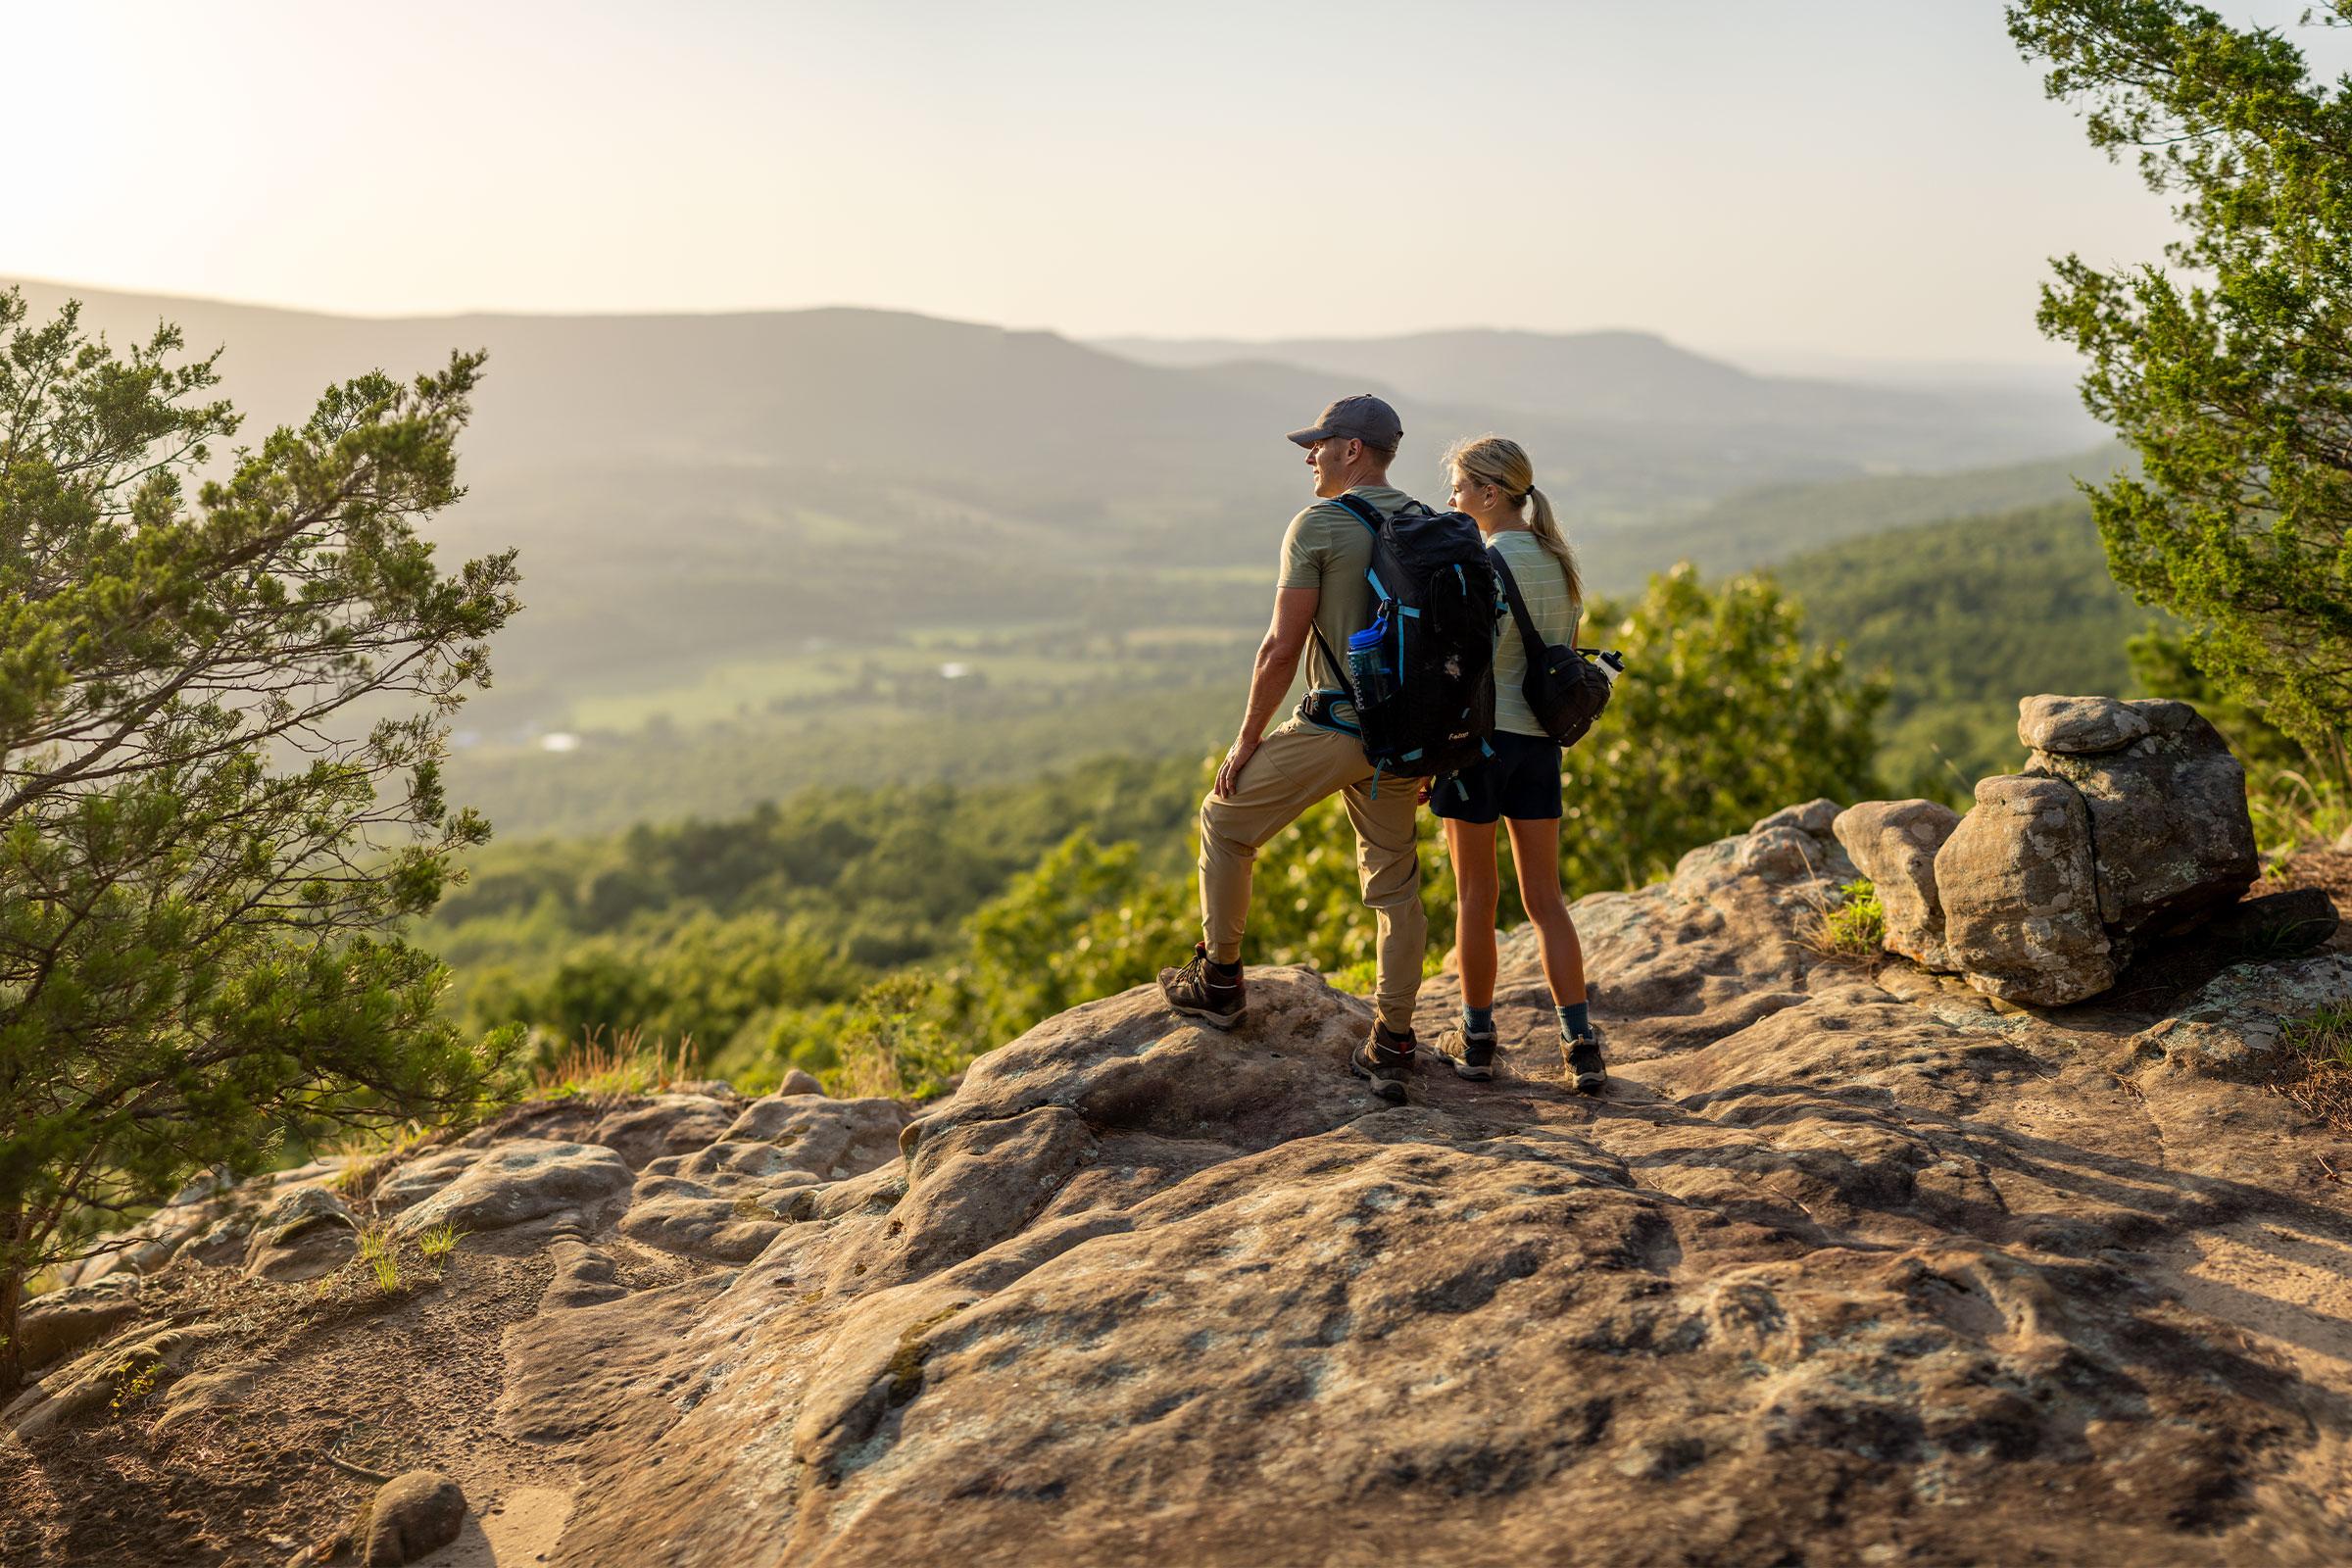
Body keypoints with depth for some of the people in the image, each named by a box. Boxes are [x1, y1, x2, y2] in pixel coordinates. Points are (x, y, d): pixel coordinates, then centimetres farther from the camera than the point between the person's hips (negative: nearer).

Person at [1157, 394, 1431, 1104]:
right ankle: (1392, 1046, 14)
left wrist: (1247, 738, -4)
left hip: (1331, 726, -6)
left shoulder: (1318, 526, -10)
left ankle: (1218, 981, 20)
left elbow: (1282, 648, -13)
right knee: (1394, 881, 12)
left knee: (1225, 821, 14)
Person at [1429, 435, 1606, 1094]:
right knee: (1544, 897, 10)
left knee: (1475, 894, 6)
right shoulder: (1558, 559, 9)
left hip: (1478, 735, -7)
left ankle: (1476, 1039, 17)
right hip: (1540, 741, 7)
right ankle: (1581, 1044, 5)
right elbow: (1567, 657, 14)